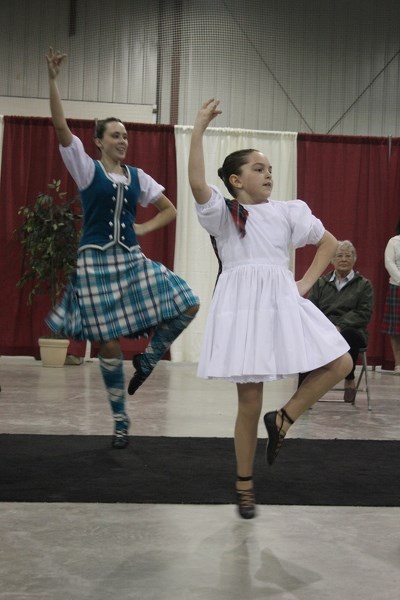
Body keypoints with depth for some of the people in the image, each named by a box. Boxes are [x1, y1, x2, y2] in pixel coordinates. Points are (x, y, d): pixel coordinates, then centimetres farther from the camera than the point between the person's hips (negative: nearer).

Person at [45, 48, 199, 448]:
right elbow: (60, 126, -13)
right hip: (96, 262, -4)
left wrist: (145, 228, 3)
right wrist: (52, 79, -20)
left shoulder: (137, 177, 10)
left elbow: (170, 210, 19)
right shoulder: (87, 169, 0)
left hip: (132, 260, 4)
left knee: (187, 304, -11)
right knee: (110, 344, -2)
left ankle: (147, 359, 12)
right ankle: (120, 420, 15)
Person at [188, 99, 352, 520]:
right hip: (243, 304, -4)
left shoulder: (288, 211, 13)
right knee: (249, 401, -3)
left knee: (340, 363, -9)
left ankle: (282, 419, 10)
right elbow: (197, 184, -16)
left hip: (283, 302, 4)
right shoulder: (222, 213, 4)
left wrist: (306, 282, 9)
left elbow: (329, 242, 21)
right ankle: (244, 484, 15)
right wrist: (198, 130, -16)